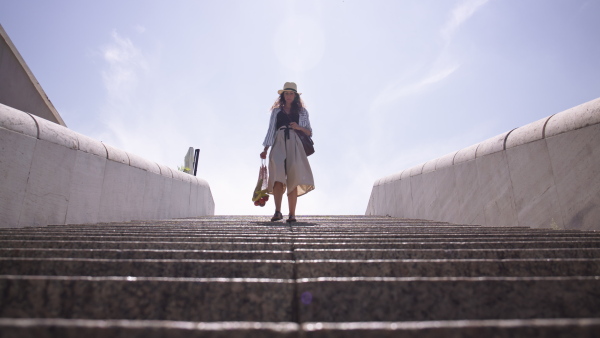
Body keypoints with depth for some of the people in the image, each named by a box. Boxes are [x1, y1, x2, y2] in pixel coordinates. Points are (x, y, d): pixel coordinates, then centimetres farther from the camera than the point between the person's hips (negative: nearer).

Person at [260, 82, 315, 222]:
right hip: (279, 144, 0)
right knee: (278, 174, -22)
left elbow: (309, 132, 17)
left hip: (294, 145, 0)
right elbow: (271, 130, 14)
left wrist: (299, 127, -5)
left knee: (292, 179, -9)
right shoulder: (276, 111, 20)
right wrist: (265, 150, 3)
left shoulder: (302, 112, 20)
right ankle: (277, 211, -29)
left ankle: (292, 215, -7)